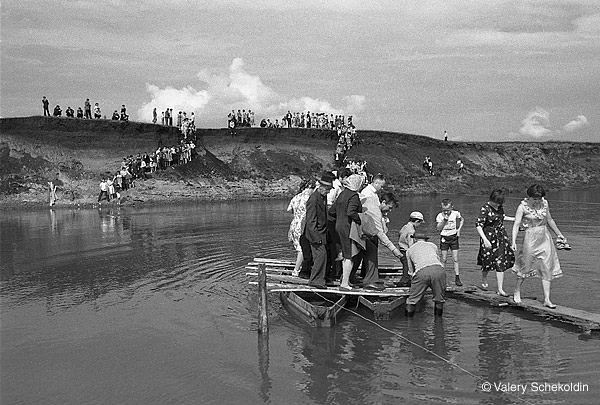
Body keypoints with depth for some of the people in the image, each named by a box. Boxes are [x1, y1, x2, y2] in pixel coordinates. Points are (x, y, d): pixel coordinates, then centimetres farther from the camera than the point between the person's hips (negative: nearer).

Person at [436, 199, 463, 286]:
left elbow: (461, 220, 15)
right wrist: (444, 220, -22)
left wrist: (459, 229, 2)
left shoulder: (456, 213, -5)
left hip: (454, 237, 0)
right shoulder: (440, 215, -7)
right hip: (444, 238, 0)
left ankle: (457, 278, 3)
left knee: (455, 259, -1)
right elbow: (438, 228, -13)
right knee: (443, 259, 0)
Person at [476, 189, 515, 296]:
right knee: (488, 261, 5)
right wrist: (485, 240, -27)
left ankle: (500, 289, 1)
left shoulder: (500, 207, 3)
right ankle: (484, 280, 36)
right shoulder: (485, 209, -17)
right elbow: (478, 225, -20)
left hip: (501, 236, 5)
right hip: (489, 237, -5)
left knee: (501, 262, -1)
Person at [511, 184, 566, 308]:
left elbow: (549, 220, 16)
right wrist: (513, 241, -28)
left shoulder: (544, 203, 3)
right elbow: (516, 224, -17)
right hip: (530, 238, -4)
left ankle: (547, 299, 2)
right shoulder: (523, 207, -11)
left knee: (547, 268, 0)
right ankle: (517, 291, 29)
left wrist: (559, 234, 23)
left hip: (545, 238, 4)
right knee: (526, 266, 5)